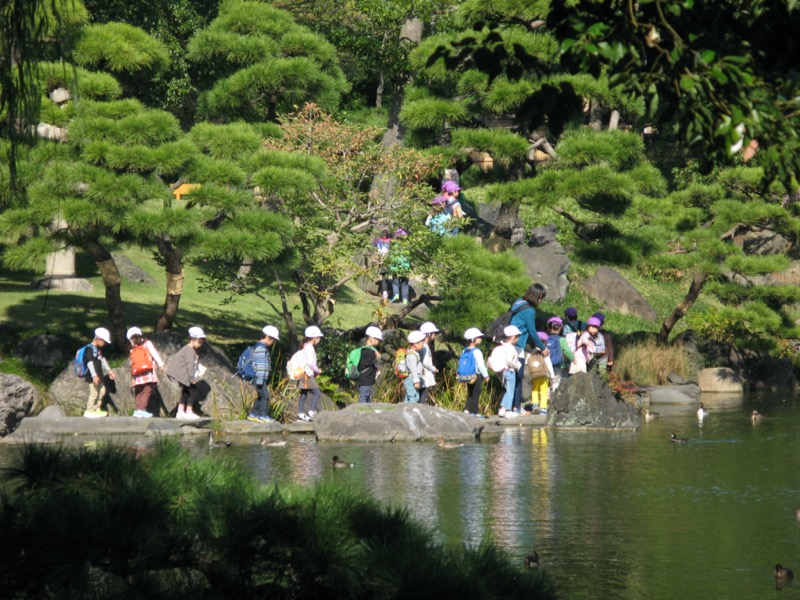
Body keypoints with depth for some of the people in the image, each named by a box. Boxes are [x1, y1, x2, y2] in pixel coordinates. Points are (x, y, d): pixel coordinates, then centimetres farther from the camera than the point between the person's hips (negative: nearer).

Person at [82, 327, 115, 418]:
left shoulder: (97, 349, 14)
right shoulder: (90, 349, -17)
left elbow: (102, 360, 25)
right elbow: (90, 362, -24)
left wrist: (108, 370, 29)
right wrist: (94, 375, -29)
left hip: (98, 376, 10)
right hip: (92, 377, -10)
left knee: (102, 391, 15)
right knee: (94, 393, -8)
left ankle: (97, 409, 23)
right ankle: (89, 410, -2)